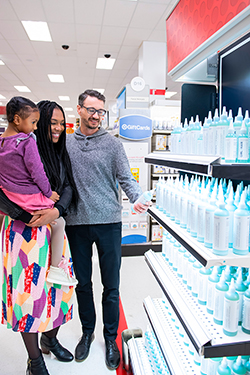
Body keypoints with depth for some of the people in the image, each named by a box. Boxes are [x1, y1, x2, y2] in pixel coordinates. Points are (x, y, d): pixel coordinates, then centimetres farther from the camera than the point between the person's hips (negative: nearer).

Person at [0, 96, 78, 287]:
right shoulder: (27, 141, -18)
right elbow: (36, 172, -18)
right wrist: (49, 193, -5)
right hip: (30, 198, -7)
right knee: (59, 223, 9)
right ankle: (55, 269, 14)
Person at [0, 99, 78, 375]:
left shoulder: (60, 154, 10)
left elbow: (69, 187, 4)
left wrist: (56, 210, -14)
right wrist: (27, 216, -21)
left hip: (53, 227, 6)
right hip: (24, 231, -5)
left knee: (56, 282, 14)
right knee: (29, 288, 3)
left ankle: (50, 338, 40)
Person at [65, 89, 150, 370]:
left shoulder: (113, 144, 1)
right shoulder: (65, 143, 8)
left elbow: (125, 178, -5)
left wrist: (137, 198, -23)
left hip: (108, 222, -1)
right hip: (76, 223, 2)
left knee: (111, 285, 8)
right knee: (83, 282, 16)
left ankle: (110, 338, 29)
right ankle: (87, 332, 37)